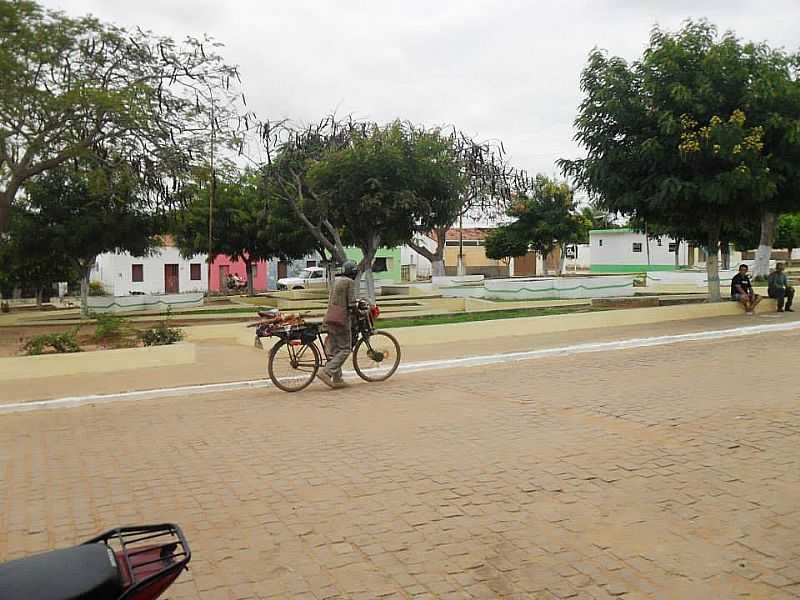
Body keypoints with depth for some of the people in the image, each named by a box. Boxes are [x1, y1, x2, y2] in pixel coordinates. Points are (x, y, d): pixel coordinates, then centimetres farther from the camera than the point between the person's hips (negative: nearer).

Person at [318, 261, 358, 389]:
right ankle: (326, 372, -14)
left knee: (334, 349, 9)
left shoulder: (336, 281, 18)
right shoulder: (349, 282, -6)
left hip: (330, 318, 9)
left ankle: (337, 379, 12)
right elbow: (351, 304, -12)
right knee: (345, 349, -3)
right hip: (341, 318, -9)